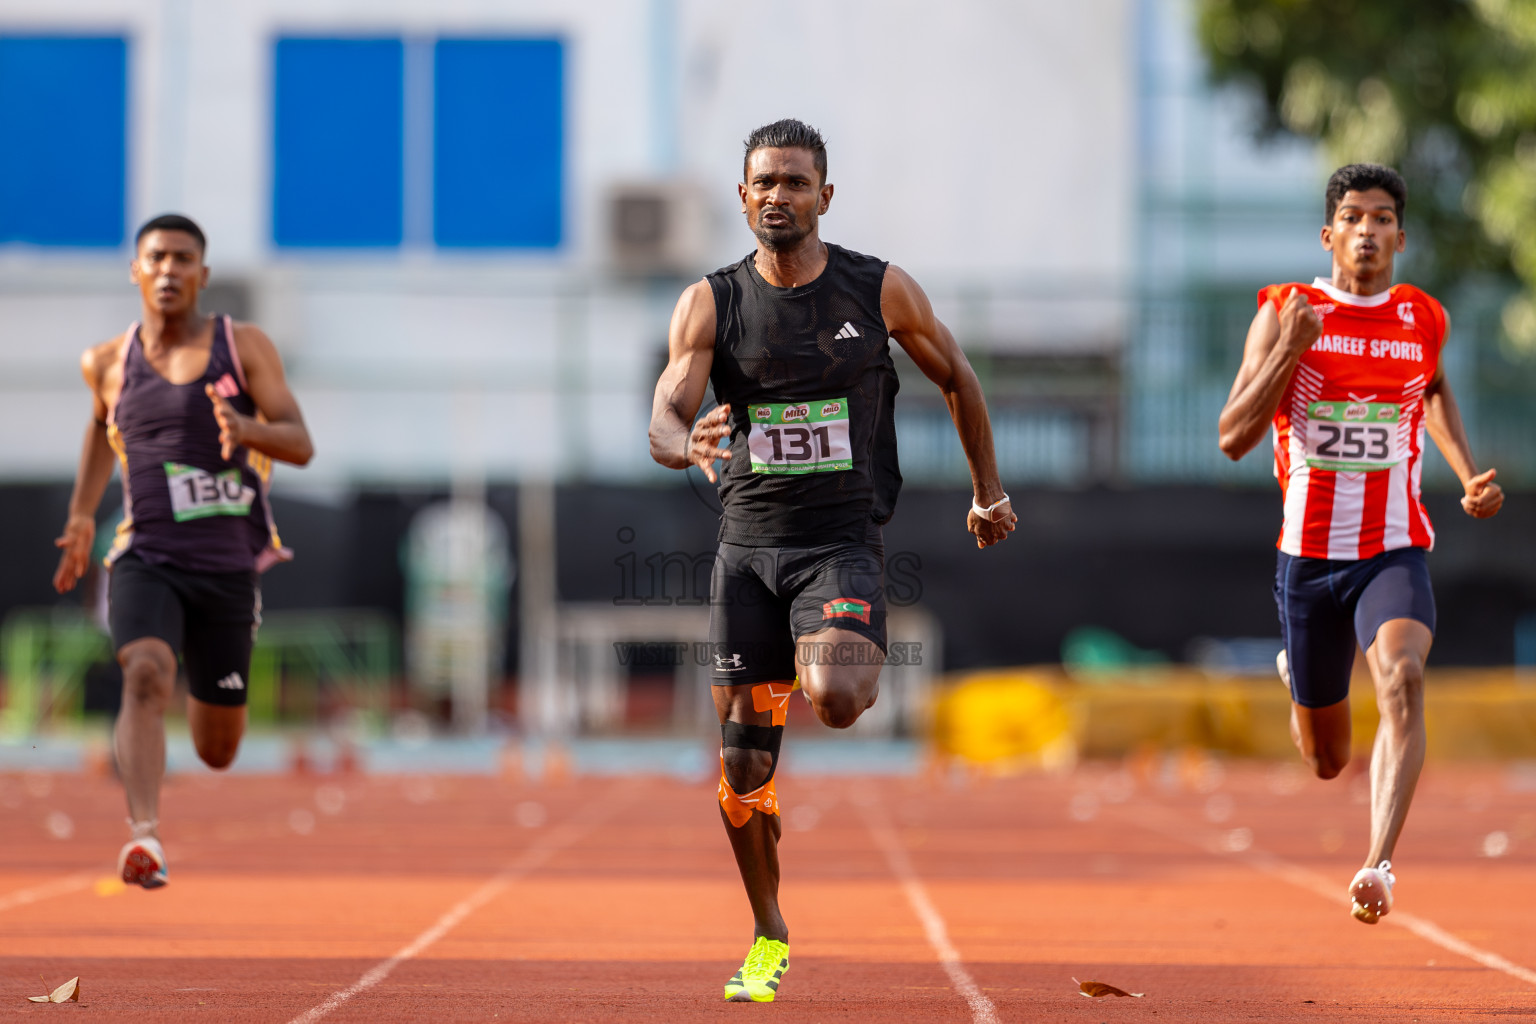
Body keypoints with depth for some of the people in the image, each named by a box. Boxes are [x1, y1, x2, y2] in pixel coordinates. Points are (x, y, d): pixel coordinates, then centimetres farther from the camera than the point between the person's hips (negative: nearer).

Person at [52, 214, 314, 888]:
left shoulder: (244, 346, -1)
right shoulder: (107, 363, 5)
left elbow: (300, 445, -8)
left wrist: (245, 429, -29)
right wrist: (81, 516, 17)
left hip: (227, 568, 0)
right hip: (145, 561, 0)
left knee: (217, 752, 11)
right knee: (145, 677, -32)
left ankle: (206, 701, 49)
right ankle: (144, 835, -43)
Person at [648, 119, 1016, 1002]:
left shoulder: (881, 291, -2)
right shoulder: (711, 304, 0)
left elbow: (956, 377, 14)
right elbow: (663, 422, -10)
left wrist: (989, 492, 19)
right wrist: (689, 445, -34)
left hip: (844, 541, -2)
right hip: (748, 541, 2)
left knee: (835, 698, -30)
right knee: (743, 756, 2)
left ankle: (864, 672, 8)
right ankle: (769, 938, 21)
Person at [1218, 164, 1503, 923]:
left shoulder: (1425, 320, 4)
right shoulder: (1284, 313, -4)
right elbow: (1233, 439, -10)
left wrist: (1468, 475, 15)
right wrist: (1289, 349, -22)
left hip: (1393, 552, 0)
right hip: (1309, 554, 0)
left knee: (1402, 679, -32)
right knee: (1326, 760, 12)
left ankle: (1378, 866, -38)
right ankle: (1297, 677, 51)